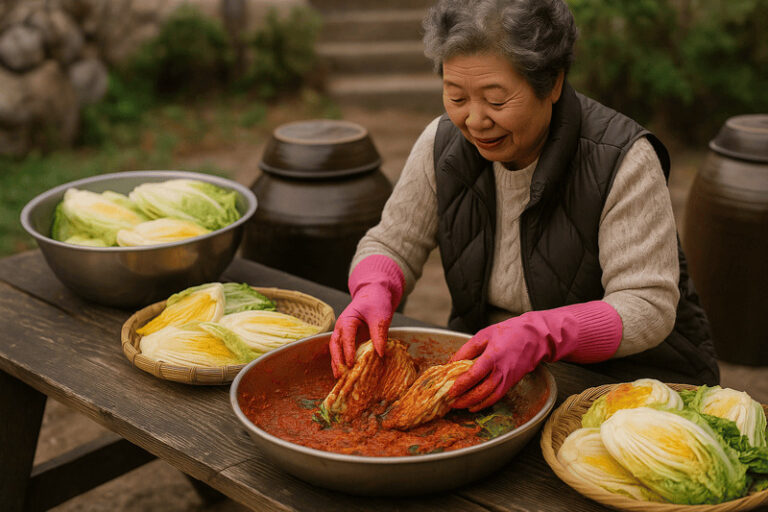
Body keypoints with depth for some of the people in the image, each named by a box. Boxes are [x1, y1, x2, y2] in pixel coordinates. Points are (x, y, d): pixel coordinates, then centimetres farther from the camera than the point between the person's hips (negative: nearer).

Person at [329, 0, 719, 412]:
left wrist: (537, 335, -40)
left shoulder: (623, 160, -21)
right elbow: (392, 245, 2)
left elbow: (649, 308, -23)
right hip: (489, 370, 5)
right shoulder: (444, 143, -6)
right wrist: (373, 294, -22)